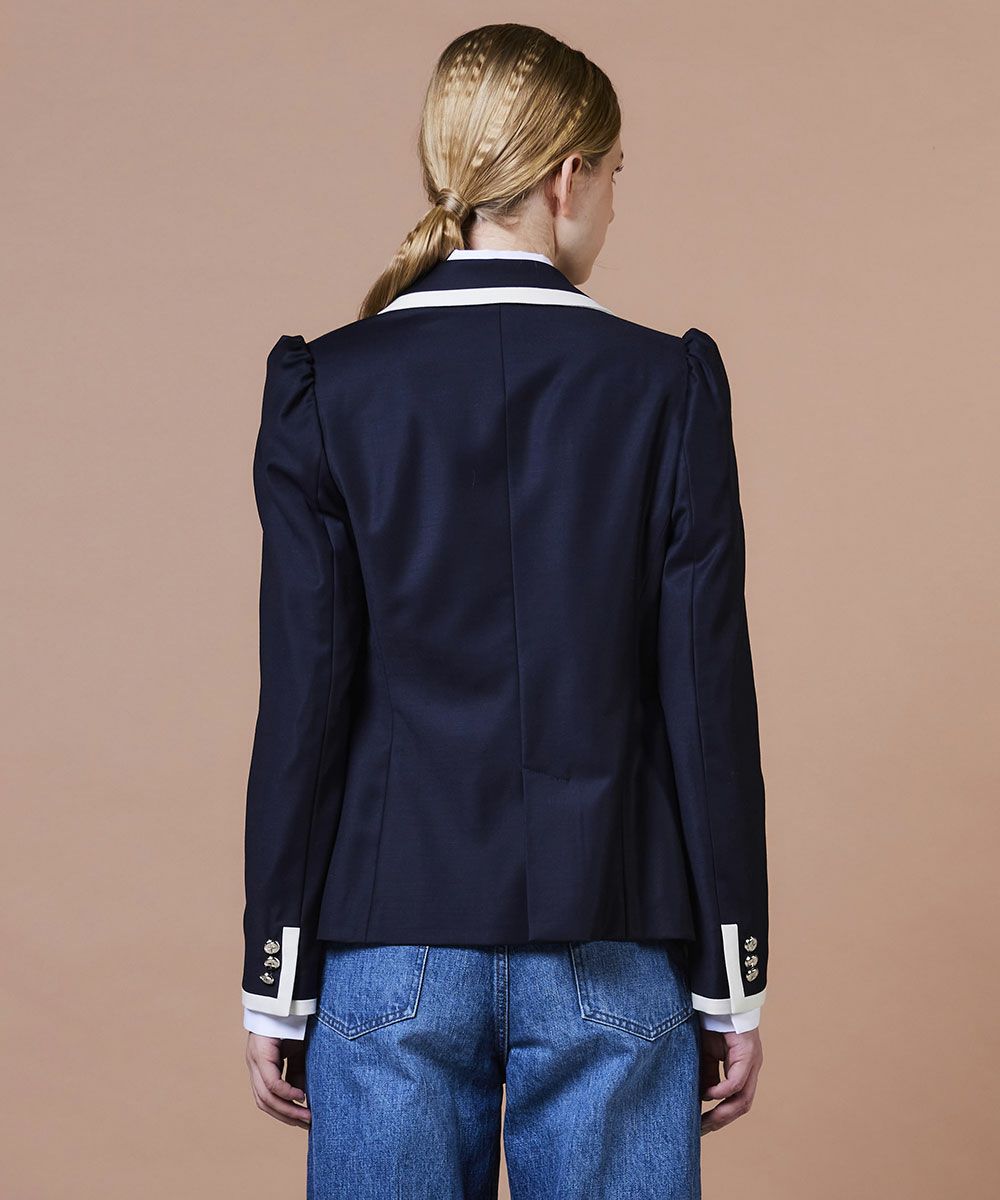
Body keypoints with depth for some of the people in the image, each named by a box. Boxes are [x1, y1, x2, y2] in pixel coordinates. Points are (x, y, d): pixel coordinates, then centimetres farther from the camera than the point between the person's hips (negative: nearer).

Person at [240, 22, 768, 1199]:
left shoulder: (325, 389, -3)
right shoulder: (667, 384, -5)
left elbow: (304, 698, -4)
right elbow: (708, 698, -4)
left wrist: (276, 981, 3)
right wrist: (732, 982, 3)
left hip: (395, 939, 1)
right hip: (611, 945, 0)